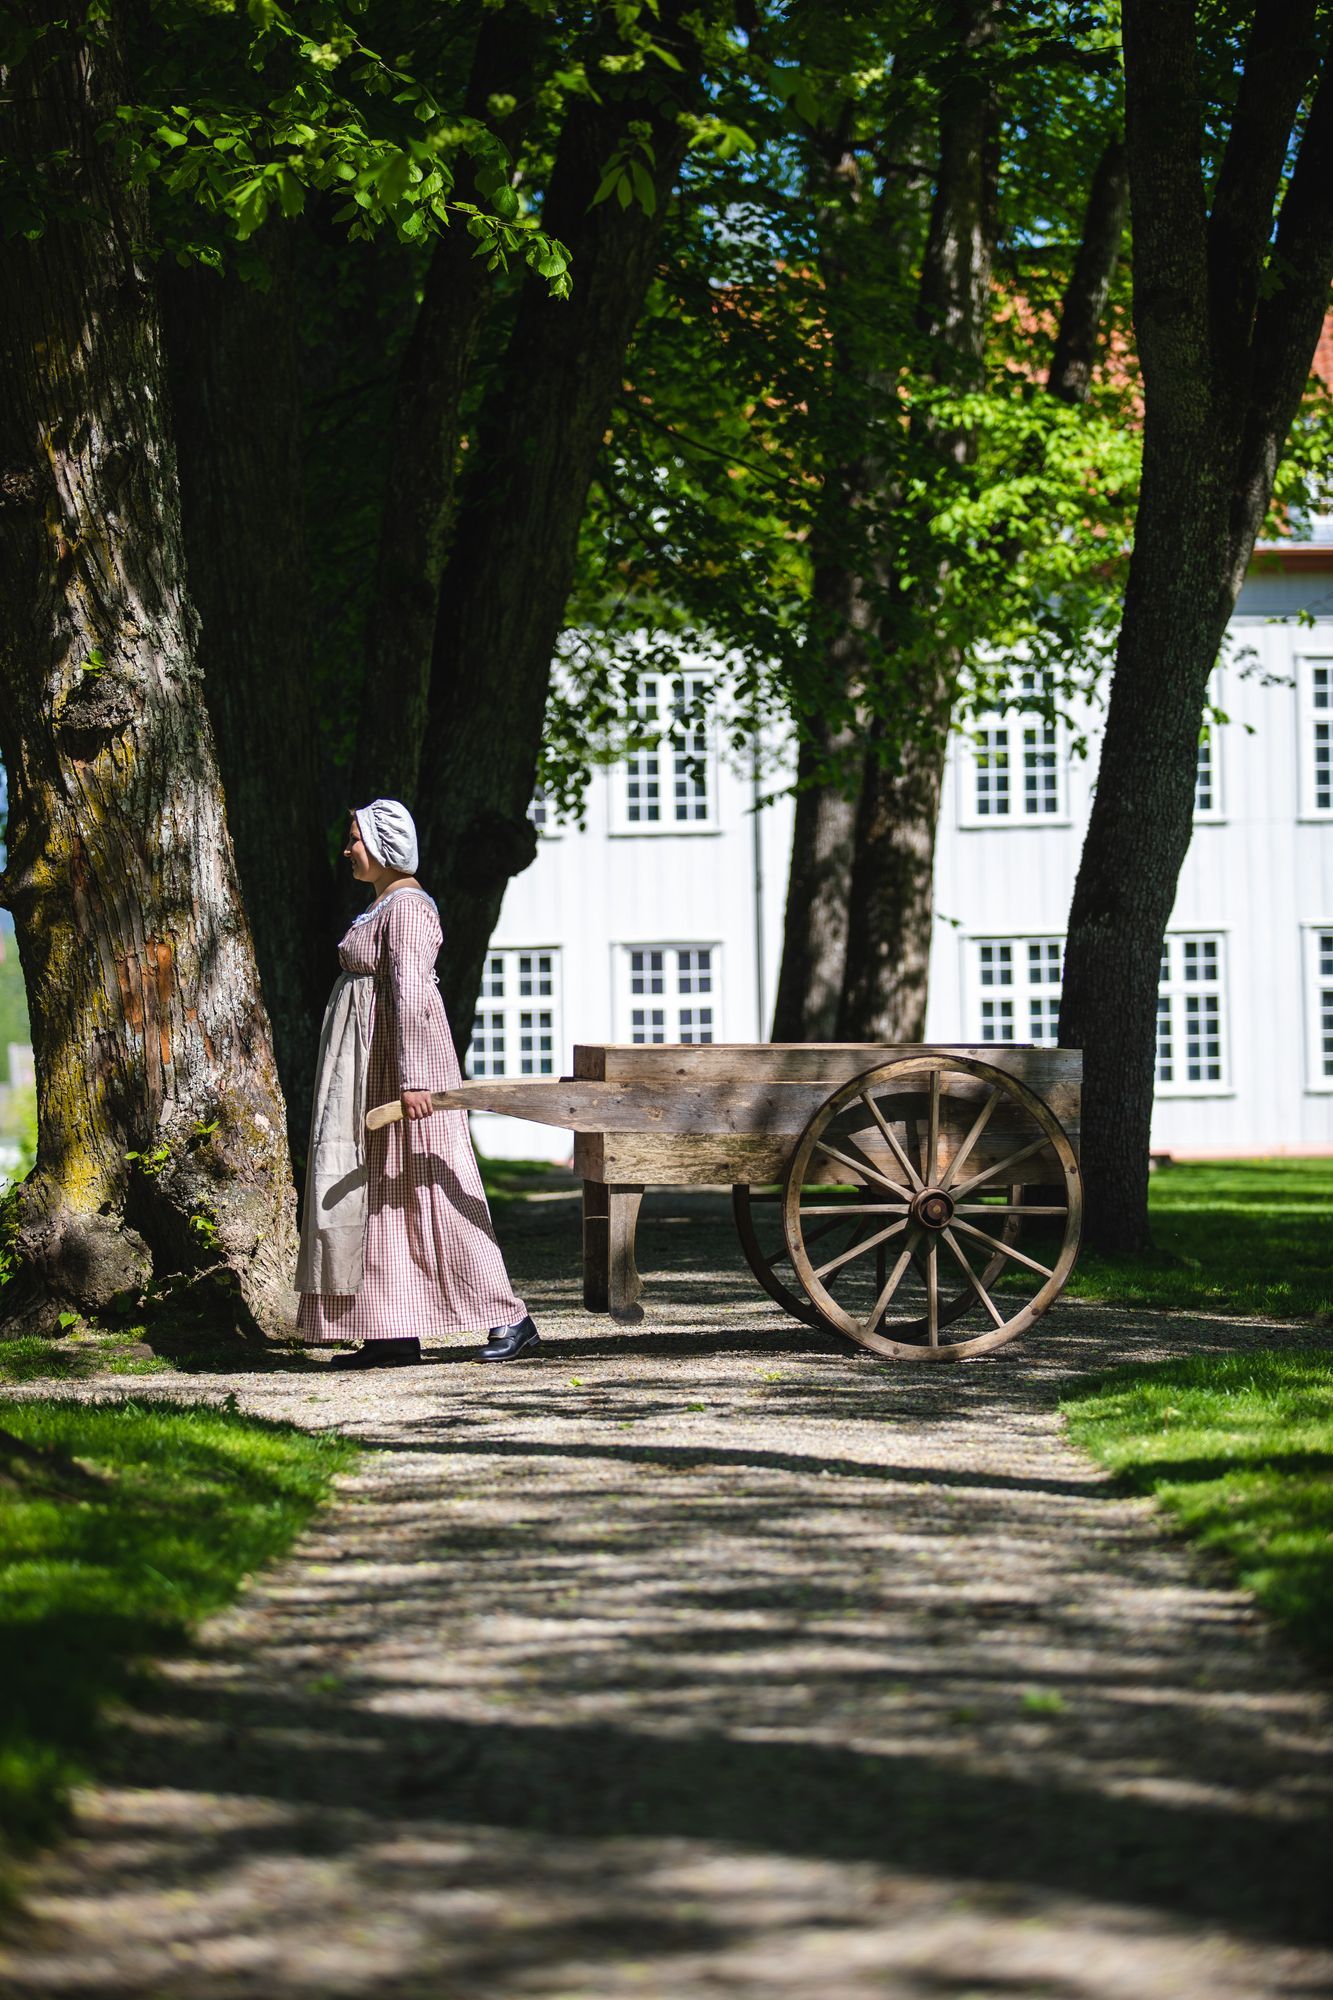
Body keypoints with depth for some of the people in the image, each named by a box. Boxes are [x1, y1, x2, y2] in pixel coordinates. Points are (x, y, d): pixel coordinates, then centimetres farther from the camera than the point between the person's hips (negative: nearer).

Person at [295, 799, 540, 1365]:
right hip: (371, 1068, 10)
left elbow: (411, 995, -23)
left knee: (429, 1190, -9)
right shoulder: (383, 905, 17)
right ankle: (393, 1331, 9)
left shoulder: (406, 907, -14)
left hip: (402, 1061, -10)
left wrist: (412, 1078, -30)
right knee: (376, 1192, 8)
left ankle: (510, 1320, -7)